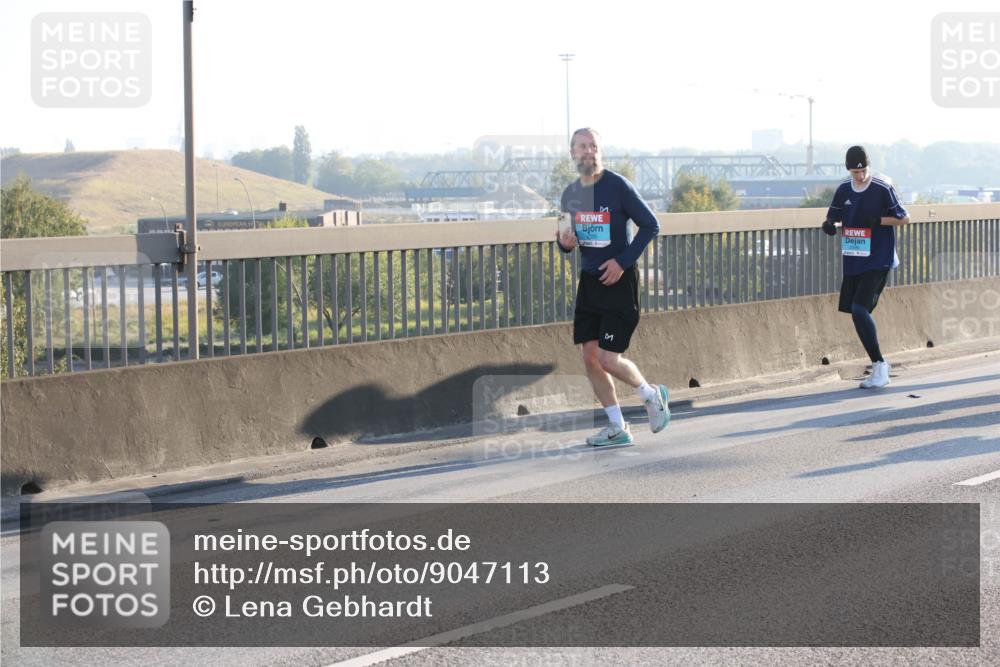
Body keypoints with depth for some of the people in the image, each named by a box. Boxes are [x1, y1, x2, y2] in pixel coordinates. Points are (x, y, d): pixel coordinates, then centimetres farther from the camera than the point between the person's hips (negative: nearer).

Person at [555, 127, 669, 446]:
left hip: (619, 281, -6)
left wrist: (623, 261, -14)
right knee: (589, 356, 1)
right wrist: (565, 243, -7)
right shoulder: (570, 194, 6)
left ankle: (651, 394, 17)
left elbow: (650, 225, -8)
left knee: (608, 359, -11)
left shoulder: (617, 185, -11)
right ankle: (617, 428, 12)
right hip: (589, 280, 6)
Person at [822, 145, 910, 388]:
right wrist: (829, 224, -11)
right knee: (856, 312, 8)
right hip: (853, 261, 7)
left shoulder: (883, 189, -10)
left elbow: (904, 218, -5)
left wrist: (878, 220, -19)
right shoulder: (844, 190, 6)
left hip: (878, 261, -6)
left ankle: (879, 366, -9)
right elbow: (833, 217, 13)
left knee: (860, 309, -18)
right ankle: (880, 364, 22)